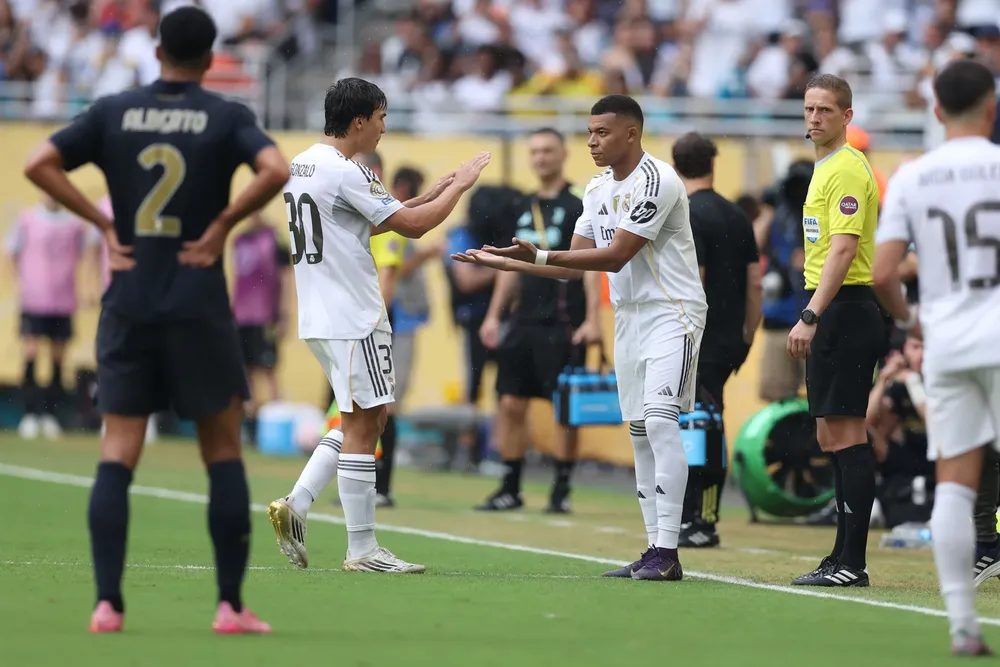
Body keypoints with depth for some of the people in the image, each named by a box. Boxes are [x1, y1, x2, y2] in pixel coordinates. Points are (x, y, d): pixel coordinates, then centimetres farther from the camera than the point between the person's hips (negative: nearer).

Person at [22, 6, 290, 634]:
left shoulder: (113, 112, 5)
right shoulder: (226, 117, -2)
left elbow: (40, 164, -2)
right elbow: (276, 171, -19)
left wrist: (104, 224, 2)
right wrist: (223, 225, -7)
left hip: (128, 303, 2)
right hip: (200, 305, -2)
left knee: (117, 453, 3)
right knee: (224, 451, 7)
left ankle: (108, 603, -6)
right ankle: (231, 605, 3)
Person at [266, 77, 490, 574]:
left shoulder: (302, 165, 14)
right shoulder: (346, 173, -16)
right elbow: (414, 226, -13)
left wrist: (430, 196, 20)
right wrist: (459, 185, 1)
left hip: (320, 317, 10)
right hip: (353, 317, -10)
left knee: (368, 418, 16)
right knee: (362, 425, -4)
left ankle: (296, 504, 7)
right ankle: (362, 550, -1)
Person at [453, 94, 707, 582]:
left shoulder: (656, 181, -17)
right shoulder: (598, 189, 12)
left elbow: (616, 256, -21)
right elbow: (577, 264, 13)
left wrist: (540, 256, -24)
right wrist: (505, 263, 7)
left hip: (672, 313, -9)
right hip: (629, 317, 9)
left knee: (660, 421, -19)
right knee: (639, 431, 6)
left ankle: (667, 553, -21)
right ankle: (654, 551, 9)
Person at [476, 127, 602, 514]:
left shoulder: (578, 207, -4)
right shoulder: (524, 209, 14)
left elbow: (591, 266, -10)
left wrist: (592, 319, -17)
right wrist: (494, 315, 14)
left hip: (562, 326, -6)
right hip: (523, 323, 6)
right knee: (510, 403, 4)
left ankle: (561, 491, 4)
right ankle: (510, 489, 12)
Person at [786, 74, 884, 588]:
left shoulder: (847, 169, -12)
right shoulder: (825, 169, 19)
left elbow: (843, 250, -20)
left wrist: (810, 318, -25)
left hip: (845, 311, -10)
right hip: (833, 314, 10)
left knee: (846, 434, -10)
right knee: (831, 435, 11)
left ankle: (851, 563, -11)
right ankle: (844, 557, 15)